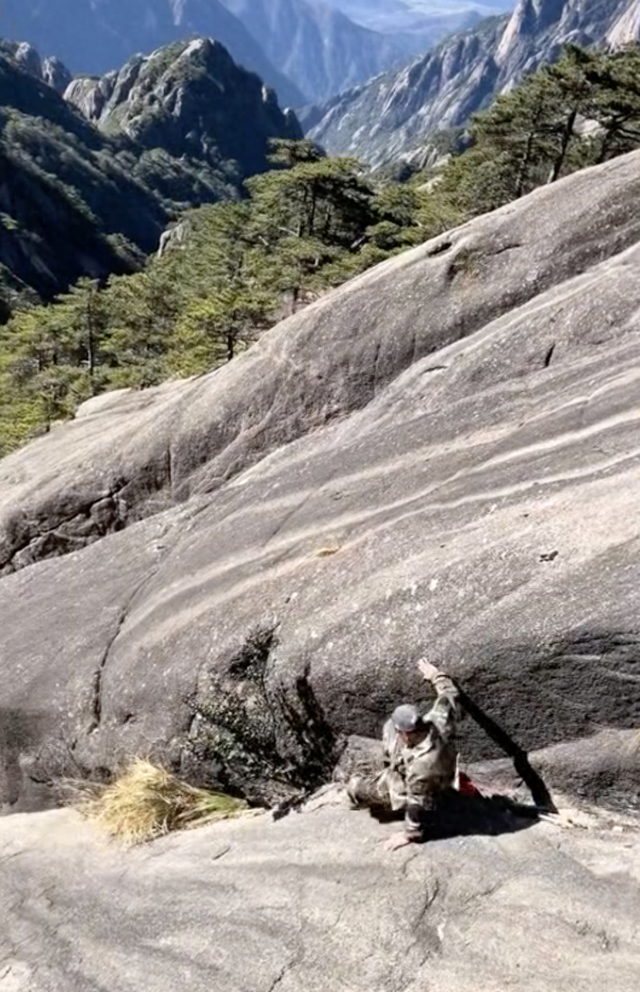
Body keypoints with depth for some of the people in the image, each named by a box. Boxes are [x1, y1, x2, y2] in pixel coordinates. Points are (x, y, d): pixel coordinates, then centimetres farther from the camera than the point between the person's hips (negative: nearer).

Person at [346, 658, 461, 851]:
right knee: (389, 728, 22)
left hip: (408, 788, -7)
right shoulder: (438, 720, -34)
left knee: (354, 787, 8)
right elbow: (450, 695, -12)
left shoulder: (420, 768, -47)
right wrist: (435, 675, 3)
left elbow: (419, 805, -32)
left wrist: (410, 835, -16)